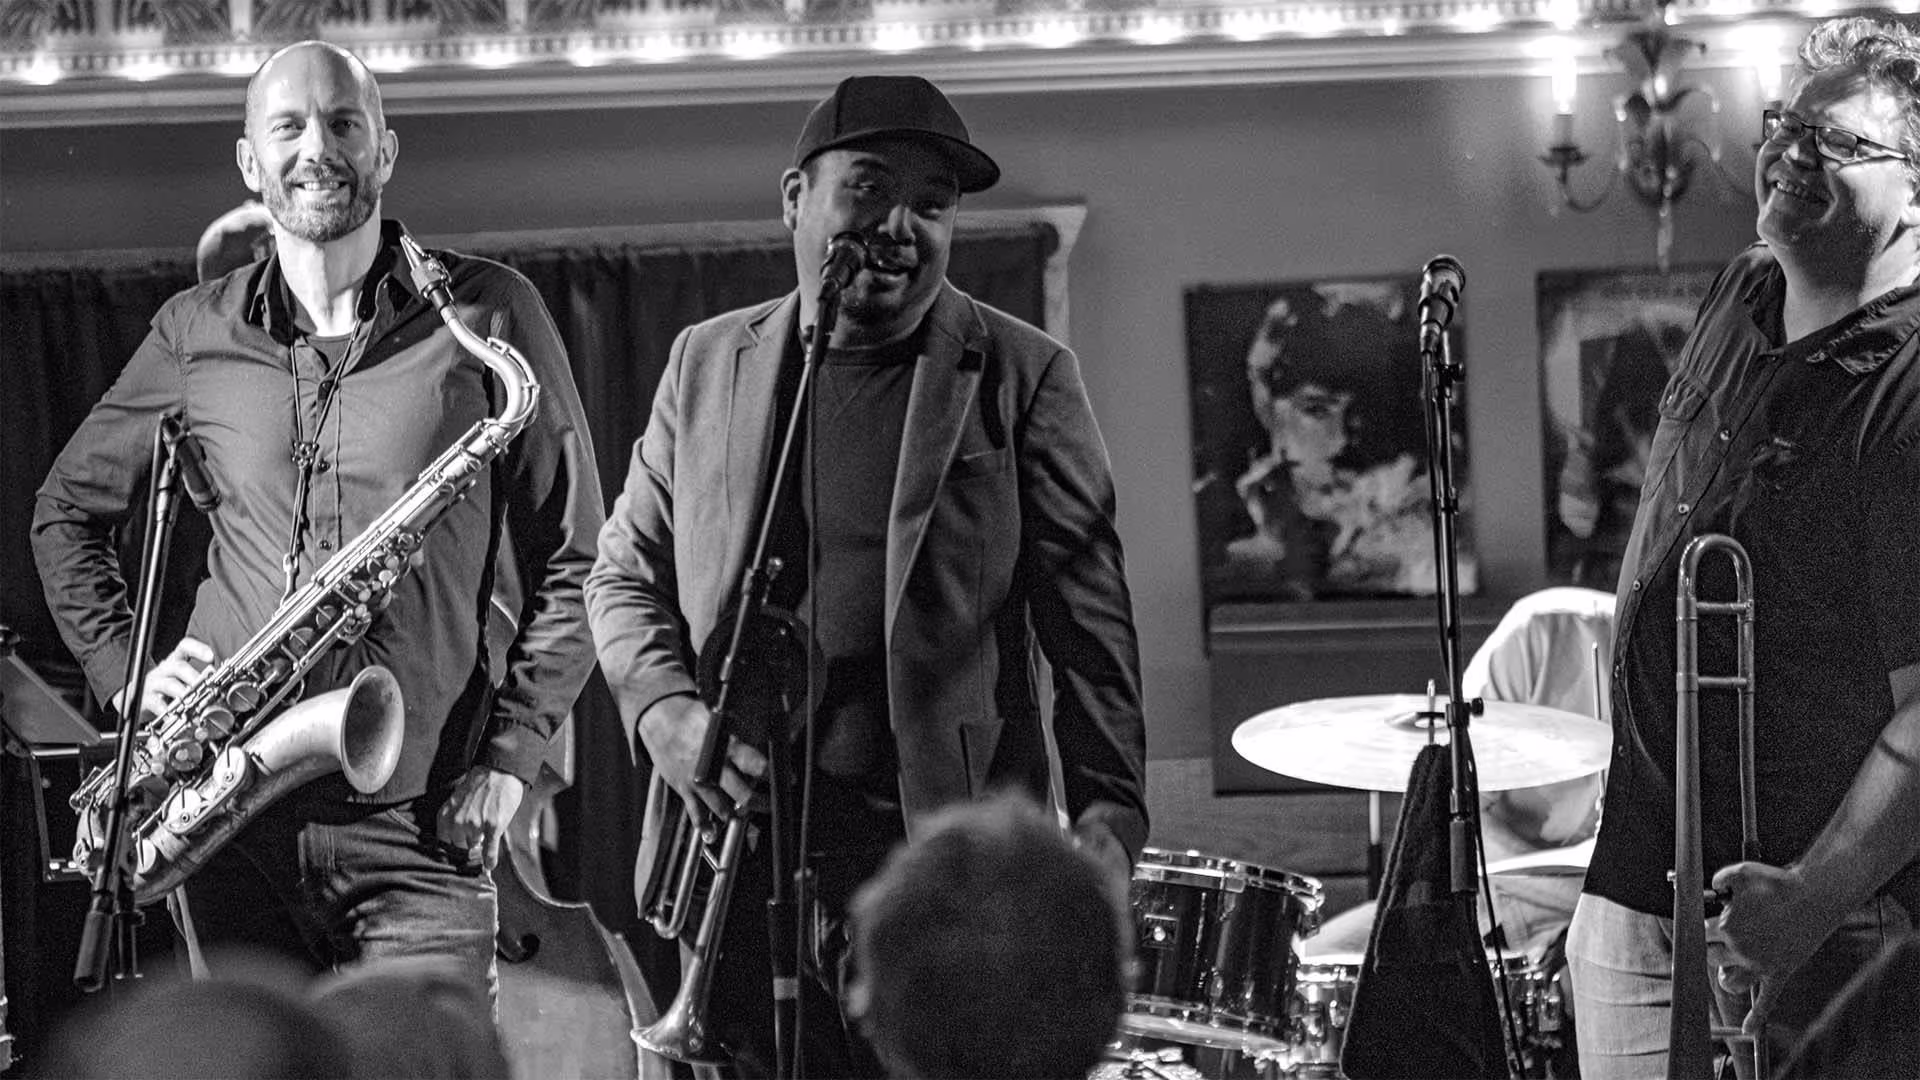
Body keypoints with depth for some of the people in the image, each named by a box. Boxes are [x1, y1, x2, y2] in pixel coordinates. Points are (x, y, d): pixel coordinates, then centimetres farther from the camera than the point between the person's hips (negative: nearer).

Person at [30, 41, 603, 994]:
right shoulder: (195, 334, 9)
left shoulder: (486, 315, 1)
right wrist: (126, 670, 6)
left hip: (420, 828, -2)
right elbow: (67, 512, 21)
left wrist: (511, 754, -6)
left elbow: (571, 559, 4)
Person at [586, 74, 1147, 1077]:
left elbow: (1088, 623, 0)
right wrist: (667, 711, -3)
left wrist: (1109, 814, -9)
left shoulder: (1021, 378, 2)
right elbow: (625, 572, 16)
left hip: (943, 858, -2)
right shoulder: (707, 362, 11)